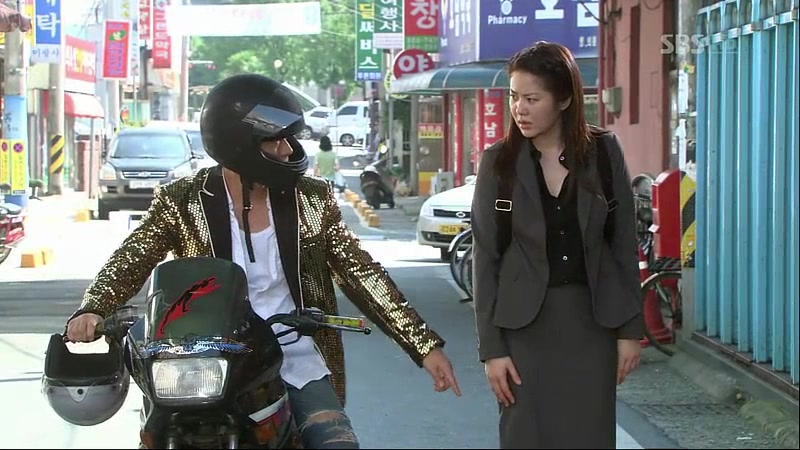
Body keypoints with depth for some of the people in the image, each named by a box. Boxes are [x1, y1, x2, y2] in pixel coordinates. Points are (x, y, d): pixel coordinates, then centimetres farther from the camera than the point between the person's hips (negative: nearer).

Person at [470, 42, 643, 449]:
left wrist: (630, 329, 2)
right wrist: (491, 347, -6)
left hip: (591, 322, 1)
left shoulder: (604, 152, -1)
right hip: (525, 324, -1)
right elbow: (485, 258, -2)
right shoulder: (498, 162, -2)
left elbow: (624, 243, 4)